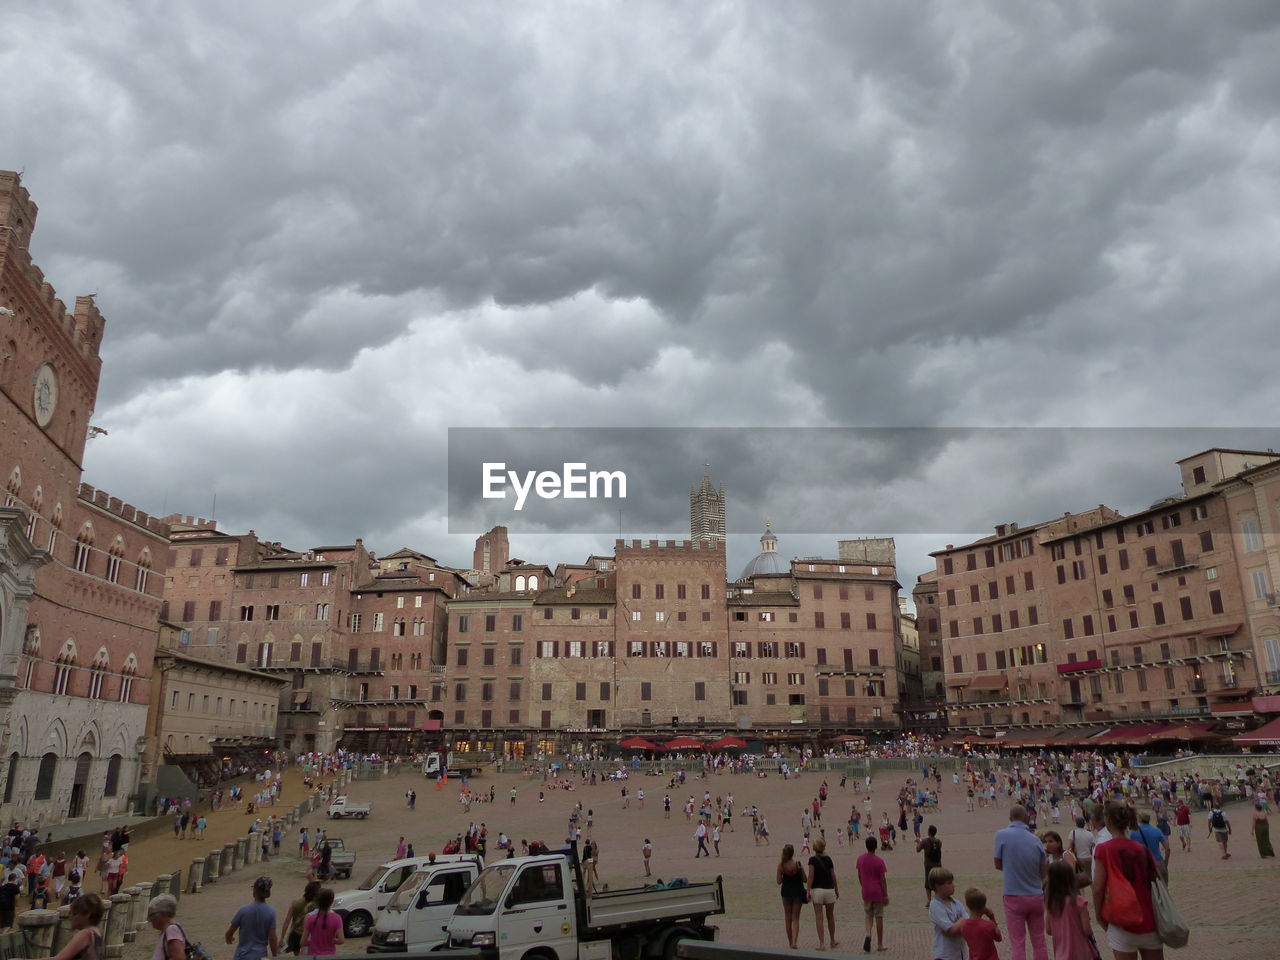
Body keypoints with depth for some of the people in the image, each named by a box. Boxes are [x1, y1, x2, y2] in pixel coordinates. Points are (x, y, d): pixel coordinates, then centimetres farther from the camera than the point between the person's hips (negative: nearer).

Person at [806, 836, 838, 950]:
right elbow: (833, 876, 6)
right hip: (829, 890, 3)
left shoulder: (813, 860, -8)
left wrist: (809, 891, -9)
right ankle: (833, 941, 30)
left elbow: (811, 876, -13)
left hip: (817, 890, -3)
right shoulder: (828, 859, 3)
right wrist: (837, 890, 18)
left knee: (819, 918, 1)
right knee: (830, 917, 18)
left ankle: (821, 944, -2)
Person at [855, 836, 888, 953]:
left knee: (868, 916, 15)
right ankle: (880, 944, 16)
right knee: (879, 917, 9)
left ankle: (868, 934, -12)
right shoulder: (879, 861, -13)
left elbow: (859, 876, 7)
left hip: (866, 893, 3)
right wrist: (886, 896, -3)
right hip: (878, 893, -3)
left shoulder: (860, 859, -1)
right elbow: (883, 880, -11)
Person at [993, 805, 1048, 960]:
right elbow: (1043, 873, 2)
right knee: (1039, 941, 16)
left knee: (1018, 944, 5)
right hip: (1036, 897, 3)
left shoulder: (1002, 835, -13)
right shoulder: (1036, 840, -4)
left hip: (1014, 897, -3)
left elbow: (998, 865, -4)